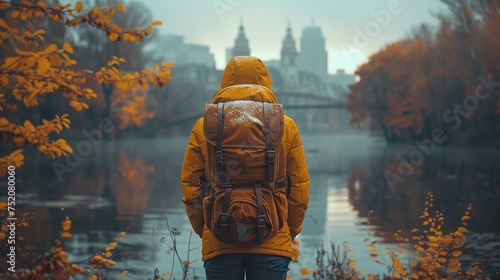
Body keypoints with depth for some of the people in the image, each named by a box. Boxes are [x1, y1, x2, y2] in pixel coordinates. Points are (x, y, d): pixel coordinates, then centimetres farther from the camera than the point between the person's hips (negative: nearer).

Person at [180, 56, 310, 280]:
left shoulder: (203, 127, 0)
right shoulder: (286, 126, 0)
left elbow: (190, 186, 2)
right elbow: (299, 189, 2)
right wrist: (289, 232, 14)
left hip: (219, 243, 0)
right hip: (272, 243, 0)